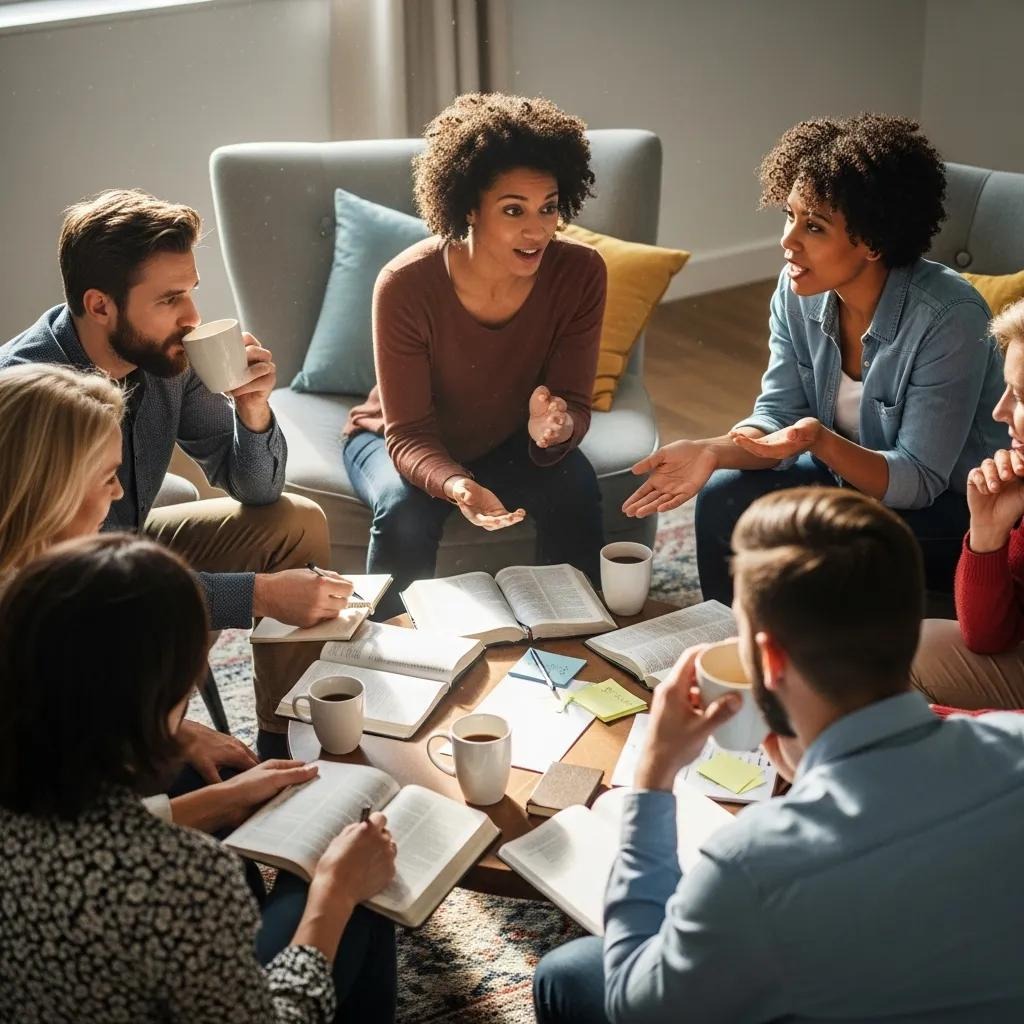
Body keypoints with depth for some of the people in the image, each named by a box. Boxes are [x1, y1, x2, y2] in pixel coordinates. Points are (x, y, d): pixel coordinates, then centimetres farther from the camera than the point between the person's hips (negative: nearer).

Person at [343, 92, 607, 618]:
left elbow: (573, 404, -17)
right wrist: (456, 486, -48)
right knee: (406, 510, -32)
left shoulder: (579, 274, -23)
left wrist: (553, 429, -42)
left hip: (510, 439, 2)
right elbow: (408, 433, -26)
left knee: (575, 488, -26)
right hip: (395, 439, -2)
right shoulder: (405, 285, -30)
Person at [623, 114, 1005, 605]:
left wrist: (821, 441, -41)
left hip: (951, 504, -6)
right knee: (723, 496, -12)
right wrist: (712, 451, -28)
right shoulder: (798, 289, -10)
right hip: (845, 473, 6)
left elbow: (918, 481, -25)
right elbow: (777, 417, -8)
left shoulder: (948, 319, -28)